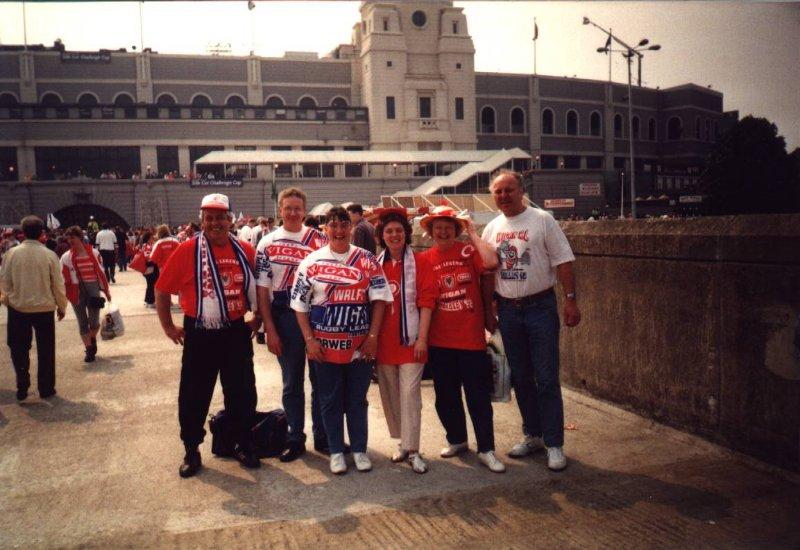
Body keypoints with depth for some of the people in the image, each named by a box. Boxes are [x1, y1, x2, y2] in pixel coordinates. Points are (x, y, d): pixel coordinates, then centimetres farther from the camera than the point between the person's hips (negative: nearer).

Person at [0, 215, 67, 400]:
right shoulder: (49, 255, -11)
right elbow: (58, 284, -6)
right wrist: (61, 306, 8)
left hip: (18, 307, 1)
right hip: (44, 308, -1)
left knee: (19, 349, 15)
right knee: (45, 350, 12)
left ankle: (22, 389, 15)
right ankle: (46, 389, 17)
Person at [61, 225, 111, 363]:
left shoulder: (94, 253, 1)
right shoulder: (66, 257, -2)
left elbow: (100, 272, 8)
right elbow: (64, 279, -2)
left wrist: (106, 290, 12)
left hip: (93, 289, 0)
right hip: (76, 292, 0)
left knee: (94, 321, 1)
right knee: (82, 323, 6)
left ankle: (93, 339, 32)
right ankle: (89, 349, 16)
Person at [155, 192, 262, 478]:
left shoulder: (245, 250, 1)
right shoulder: (186, 250, -7)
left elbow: (259, 287, 14)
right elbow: (161, 290, -1)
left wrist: (257, 318, 10)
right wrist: (168, 327, 0)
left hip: (236, 333, 2)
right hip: (199, 336, -2)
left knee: (243, 393, 11)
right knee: (194, 396, 8)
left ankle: (244, 446, 27)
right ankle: (191, 451, 25)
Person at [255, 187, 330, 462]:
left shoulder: (319, 239, 2)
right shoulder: (267, 244, 2)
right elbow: (262, 289, 1)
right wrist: (270, 330, -5)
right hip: (285, 317, 0)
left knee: (320, 378, 8)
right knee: (292, 382, 10)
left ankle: (322, 436, 22)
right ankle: (295, 439, 23)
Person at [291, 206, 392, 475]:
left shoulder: (366, 260, 1)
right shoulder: (311, 262, 0)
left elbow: (379, 298, 0)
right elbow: (300, 304, 2)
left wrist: (373, 336, -6)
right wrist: (309, 340, -5)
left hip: (359, 344, 0)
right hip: (325, 344, 0)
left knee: (357, 400, 11)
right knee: (330, 400, 10)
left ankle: (359, 449, 25)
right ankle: (336, 451, 24)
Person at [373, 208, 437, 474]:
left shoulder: (418, 263, -3)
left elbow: (426, 301, -6)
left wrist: (422, 337, -11)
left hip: (410, 340, -4)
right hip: (384, 341, 4)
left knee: (409, 394, -5)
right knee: (389, 394, 11)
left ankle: (412, 450, 4)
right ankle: (403, 442, 26)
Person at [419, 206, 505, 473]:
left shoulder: (468, 251, -2)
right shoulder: (424, 259, 3)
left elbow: (491, 262, -23)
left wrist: (473, 233, -14)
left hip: (471, 338, -3)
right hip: (439, 341, 3)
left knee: (478, 396, 4)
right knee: (445, 396, 15)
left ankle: (486, 449, 15)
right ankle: (456, 440, 34)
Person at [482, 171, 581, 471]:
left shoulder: (542, 220, -5)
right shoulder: (492, 228, 8)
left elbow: (563, 261, -8)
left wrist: (571, 300, -14)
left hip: (540, 306, -5)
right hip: (508, 310, 5)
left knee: (547, 379, -3)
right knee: (520, 378, 13)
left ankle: (554, 443, 7)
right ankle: (533, 435, 27)